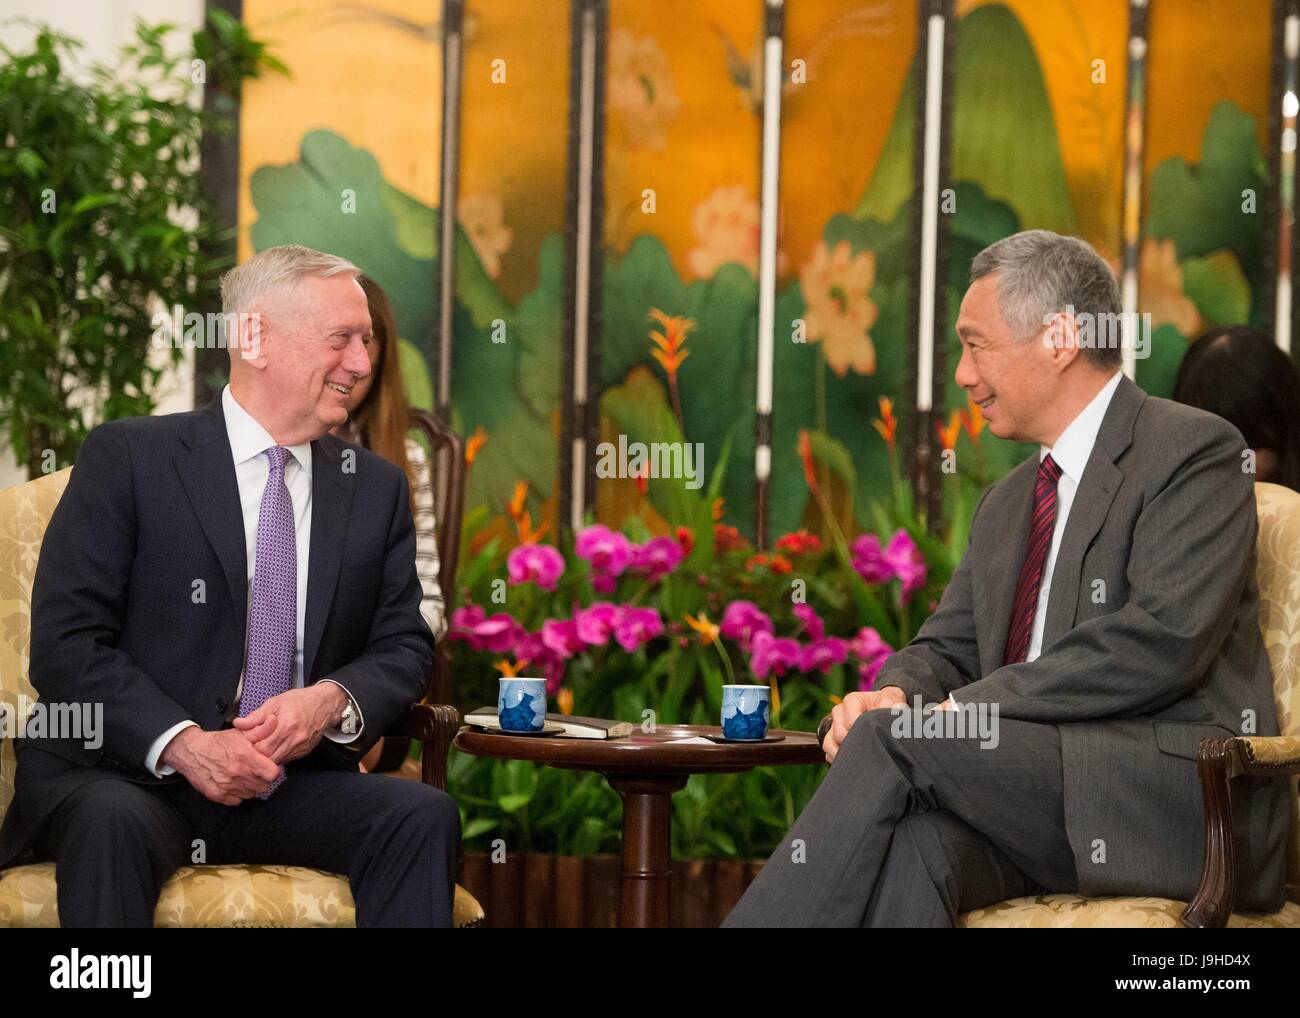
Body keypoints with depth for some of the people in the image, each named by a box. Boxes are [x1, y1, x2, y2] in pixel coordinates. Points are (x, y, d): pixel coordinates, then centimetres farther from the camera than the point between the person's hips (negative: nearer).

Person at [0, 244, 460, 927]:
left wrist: (335, 700, -12)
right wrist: (183, 743, -21)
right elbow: (65, 645, -7)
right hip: (124, 775, -4)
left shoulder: (378, 487, 14)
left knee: (423, 814, -23)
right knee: (112, 822, -38)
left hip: (293, 788, 4)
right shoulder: (127, 456, -1)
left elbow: (404, 645, 12)